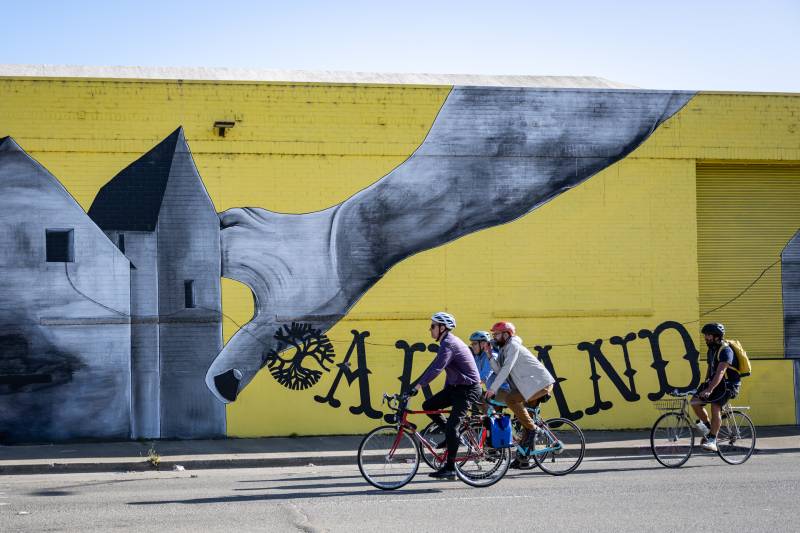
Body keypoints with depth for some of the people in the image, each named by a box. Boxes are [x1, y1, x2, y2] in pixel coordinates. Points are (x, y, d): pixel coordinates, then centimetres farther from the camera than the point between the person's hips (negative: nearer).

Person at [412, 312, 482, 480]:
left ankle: (450, 468, -12)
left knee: (452, 426, -15)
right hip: (456, 387, 10)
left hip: (468, 390, -10)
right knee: (428, 405, 3)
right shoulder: (448, 342, 14)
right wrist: (445, 393, 24)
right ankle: (450, 435, 14)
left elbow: (436, 368, -29)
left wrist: (418, 386, -32)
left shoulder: (449, 344, -19)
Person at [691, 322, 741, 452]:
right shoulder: (711, 349, 9)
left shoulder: (725, 350, -20)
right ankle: (708, 426, 9)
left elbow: (720, 372, -31)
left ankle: (712, 440, -26)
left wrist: (709, 390, -41)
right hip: (715, 382, 8)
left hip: (729, 384, -8)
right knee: (695, 402, -10)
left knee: (715, 407, -28)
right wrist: (705, 385, 14)